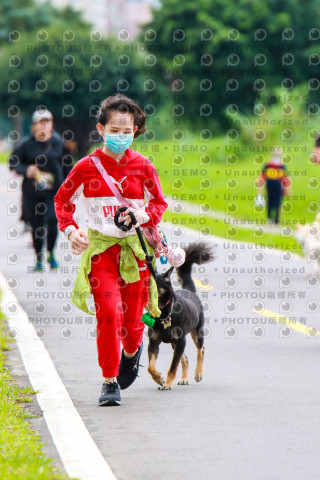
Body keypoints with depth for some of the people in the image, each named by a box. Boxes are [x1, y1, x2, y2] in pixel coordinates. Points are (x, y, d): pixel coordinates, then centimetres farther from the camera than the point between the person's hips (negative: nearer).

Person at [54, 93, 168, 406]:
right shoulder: (86, 167, -2)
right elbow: (62, 200, 11)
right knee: (109, 313, -15)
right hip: (99, 248, -2)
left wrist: (144, 215, -10)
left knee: (132, 317, 5)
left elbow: (159, 203, 12)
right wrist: (71, 230, -4)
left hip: (135, 248, 2)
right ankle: (109, 382, -3)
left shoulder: (142, 167, 1)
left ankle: (132, 352, 42)